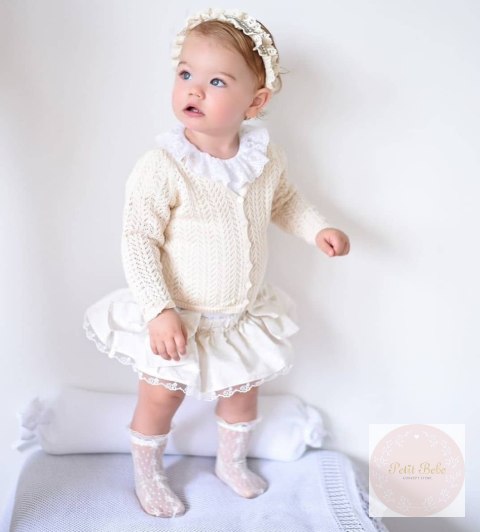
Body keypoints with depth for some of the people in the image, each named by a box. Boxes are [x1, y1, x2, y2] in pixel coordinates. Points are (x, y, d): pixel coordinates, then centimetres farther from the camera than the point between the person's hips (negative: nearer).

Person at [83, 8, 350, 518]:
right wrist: (159, 310, -30)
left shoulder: (267, 157, -10)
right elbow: (138, 242, -24)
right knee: (160, 398, 14)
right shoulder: (162, 167, -26)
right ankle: (148, 474, 44)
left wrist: (318, 228, -3)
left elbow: (285, 201, 11)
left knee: (243, 392, 24)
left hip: (244, 314, 5)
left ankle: (231, 460, 53)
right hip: (177, 319, -4)